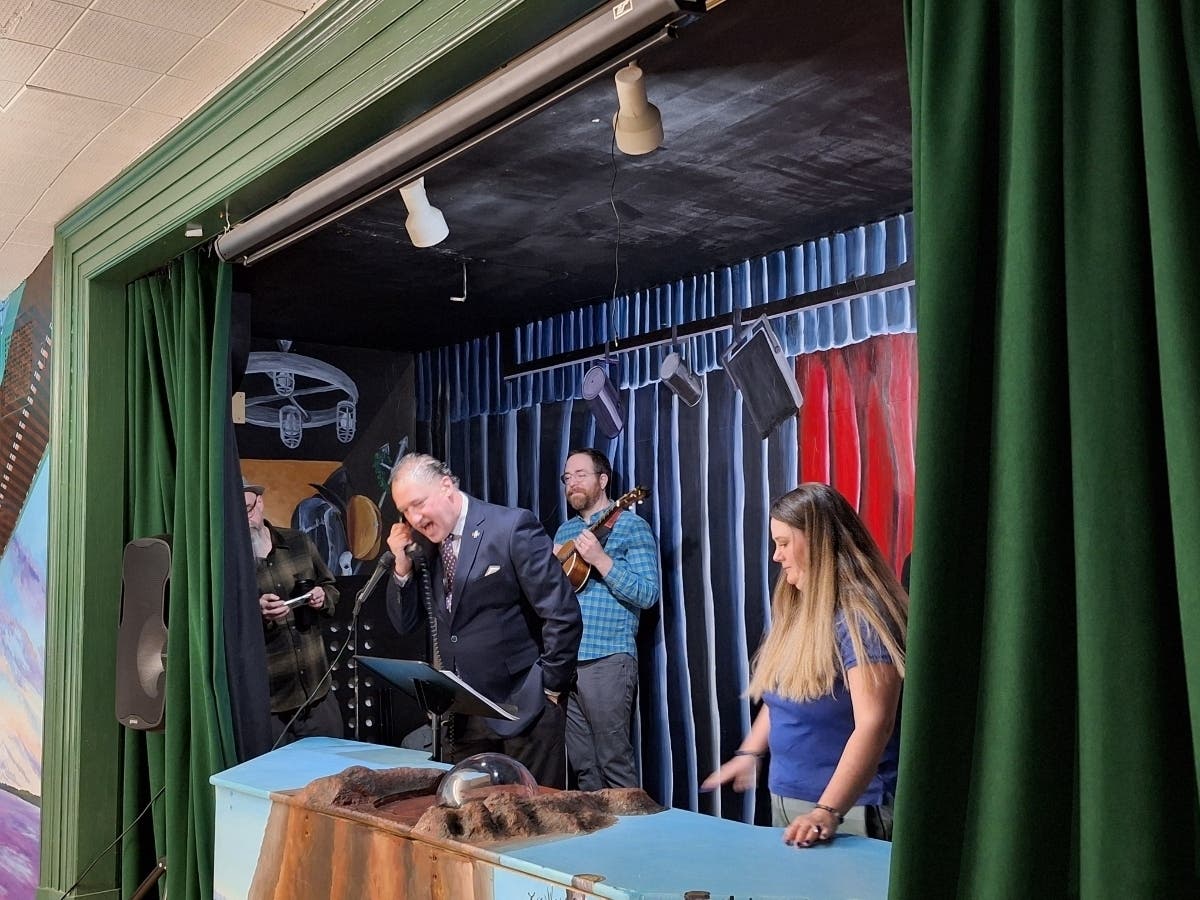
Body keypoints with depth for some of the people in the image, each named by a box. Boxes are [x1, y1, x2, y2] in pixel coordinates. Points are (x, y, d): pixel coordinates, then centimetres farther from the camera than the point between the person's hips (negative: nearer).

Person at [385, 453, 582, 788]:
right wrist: (403, 565, -4)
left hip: (522, 709, -6)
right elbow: (406, 623, 10)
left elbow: (563, 615, -16)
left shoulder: (511, 527, -15)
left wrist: (548, 690, -11)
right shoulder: (425, 546, 6)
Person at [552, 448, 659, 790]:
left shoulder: (632, 527, -3)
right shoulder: (565, 531, 17)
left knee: (614, 763, -3)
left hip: (606, 660, -6)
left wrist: (601, 560, -21)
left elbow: (648, 594, -11)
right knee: (582, 766, 11)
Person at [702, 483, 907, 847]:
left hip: (848, 808, -8)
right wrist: (750, 752, 14)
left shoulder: (861, 616, -19)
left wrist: (828, 812, -31)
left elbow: (873, 725, -26)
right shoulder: (796, 611, 9)